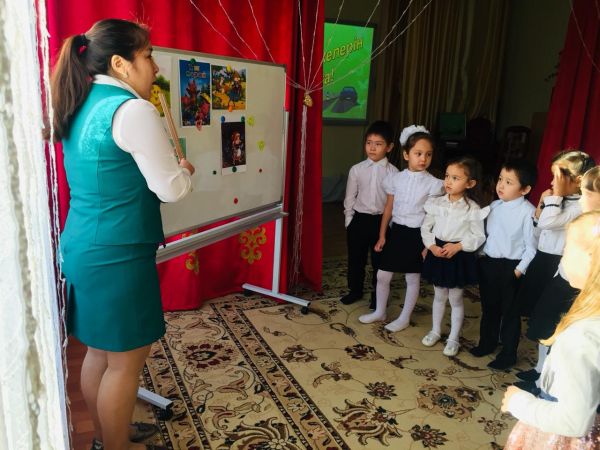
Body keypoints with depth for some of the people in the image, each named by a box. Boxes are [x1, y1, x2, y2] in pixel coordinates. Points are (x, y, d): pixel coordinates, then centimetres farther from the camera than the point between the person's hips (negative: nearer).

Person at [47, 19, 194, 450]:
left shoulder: (81, 108, 11)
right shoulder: (132, 110, -17)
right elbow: (171, 189, -16)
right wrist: (186, 169, 5)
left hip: (83, 248, 9)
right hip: (117, 255, -9)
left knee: (100, 351, 21)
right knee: (124, 361, 7)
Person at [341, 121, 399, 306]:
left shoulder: (393, 172, -7)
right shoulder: (356, 169, -3)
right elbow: (349, 197, 3)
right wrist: (349, 221, 1)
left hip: (382, 220, -1)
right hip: (359, 219, 1)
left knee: (380, 260, 12)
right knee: (356, 258, 14)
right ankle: (355, 290, 34)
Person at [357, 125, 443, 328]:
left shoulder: (433, 184, -9)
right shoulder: (396, 178, -1)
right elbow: (388, 209, 5)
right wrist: (382, 236, 5)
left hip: (417, 234, -3)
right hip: (395, 231, 3)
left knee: (412, 278, 10)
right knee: (382, 275, 10)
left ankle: (404, 318, 28)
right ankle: (379, 312, 31)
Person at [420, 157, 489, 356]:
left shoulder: (473, 209, -13)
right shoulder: (436, 203, -4)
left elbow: (479, 237, -9)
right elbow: (426, 227, 3)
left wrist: (457, 246, -20)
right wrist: (431, 246, -12)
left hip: (460, 256, -3)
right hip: (437, 253, 3)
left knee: (455, 299, 10)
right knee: (439, 296, 19)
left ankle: (453, 339, 27)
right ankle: (435, 331, 37)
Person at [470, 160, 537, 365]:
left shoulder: (528, 211, -16)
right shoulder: (494, 206, 4)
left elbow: (531, 247, -14)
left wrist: (519, 270, -15)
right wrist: (480, 257, 8)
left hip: (511, 267, -6)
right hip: (488, 263, 6)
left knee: (510, 311, 10)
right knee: (489, 307, 20)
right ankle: (487, 343, 38)